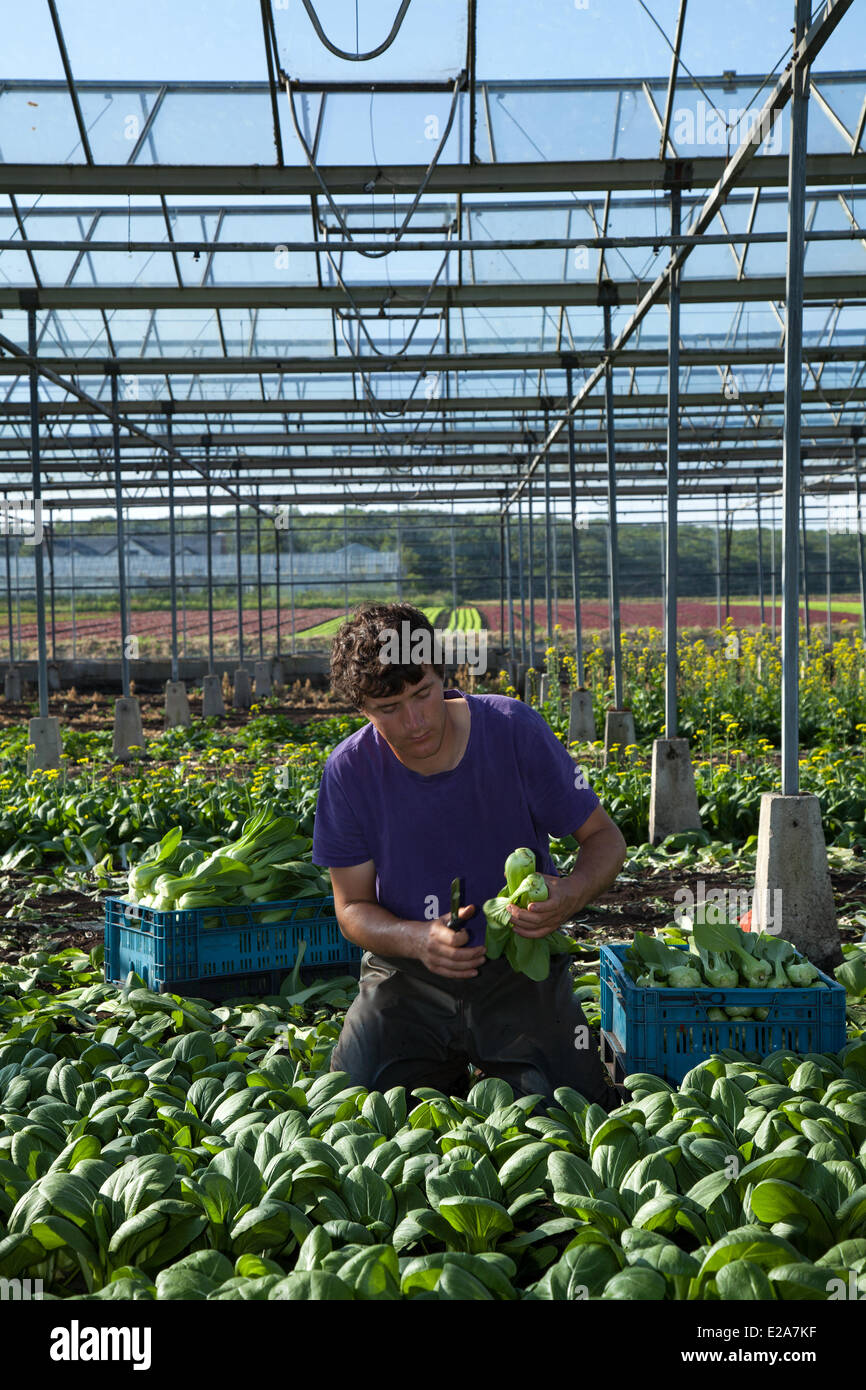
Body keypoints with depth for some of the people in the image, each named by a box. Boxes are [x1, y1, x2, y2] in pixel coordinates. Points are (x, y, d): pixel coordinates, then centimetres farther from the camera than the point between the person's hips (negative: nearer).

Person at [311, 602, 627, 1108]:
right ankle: (448, 1083, 21)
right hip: (407, 976, 1)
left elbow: (604, 837, -4)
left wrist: (572, 895, -27)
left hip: (519, 969, -1)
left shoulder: (515, 730, -14)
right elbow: (353, 908, -4)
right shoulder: (349, 771, -12)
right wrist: (418, 939, -26)